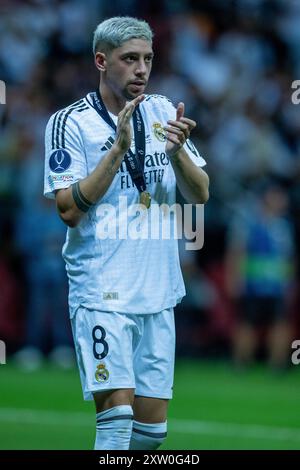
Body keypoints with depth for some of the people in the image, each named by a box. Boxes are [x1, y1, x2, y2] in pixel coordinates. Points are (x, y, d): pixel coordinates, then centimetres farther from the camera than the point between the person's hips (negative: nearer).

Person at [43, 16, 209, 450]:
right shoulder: (69, 122, -6)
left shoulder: (163, 113, 9)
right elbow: (69, 210, -14)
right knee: (117, 411, -16)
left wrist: (176, 151, -13)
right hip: (101, 294, -5)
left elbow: (200, 195, 6)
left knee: (153, 424, 6)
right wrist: (119, 148, -20)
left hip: (158, 292, 5)